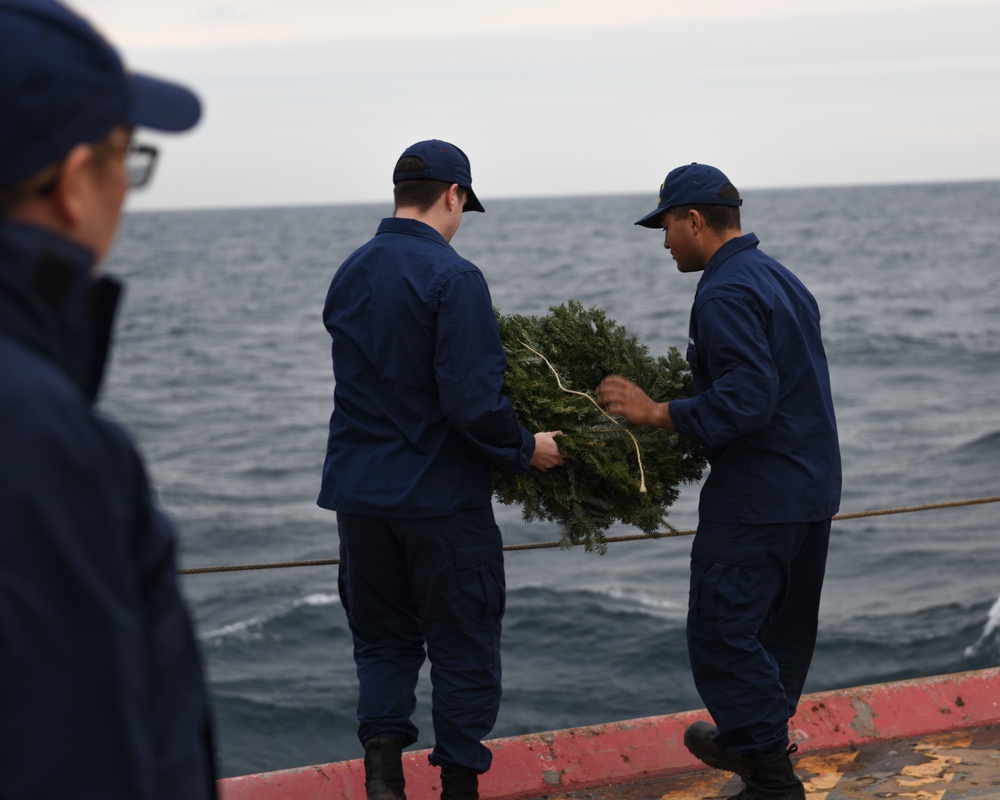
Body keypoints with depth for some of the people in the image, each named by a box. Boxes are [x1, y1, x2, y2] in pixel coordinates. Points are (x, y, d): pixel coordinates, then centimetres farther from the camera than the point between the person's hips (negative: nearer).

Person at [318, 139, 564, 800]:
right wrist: (526, 448, -7)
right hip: (440, 497, -6)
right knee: (464, 646, 9)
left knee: (383, 640, 16)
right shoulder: (454, 279, -16)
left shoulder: (349, 274, 6)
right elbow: (473, 400, -23)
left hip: (359, 491, 6)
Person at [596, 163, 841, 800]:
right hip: (812, 490, 10)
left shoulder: (727, 294, -17)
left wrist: (658, 414, -22)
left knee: (722, 633, -6)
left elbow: (748, 398, -27)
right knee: (785, 628, 19)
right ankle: (752, 741, 35)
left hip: (756, 498, -10)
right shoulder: (781, 279, 15)